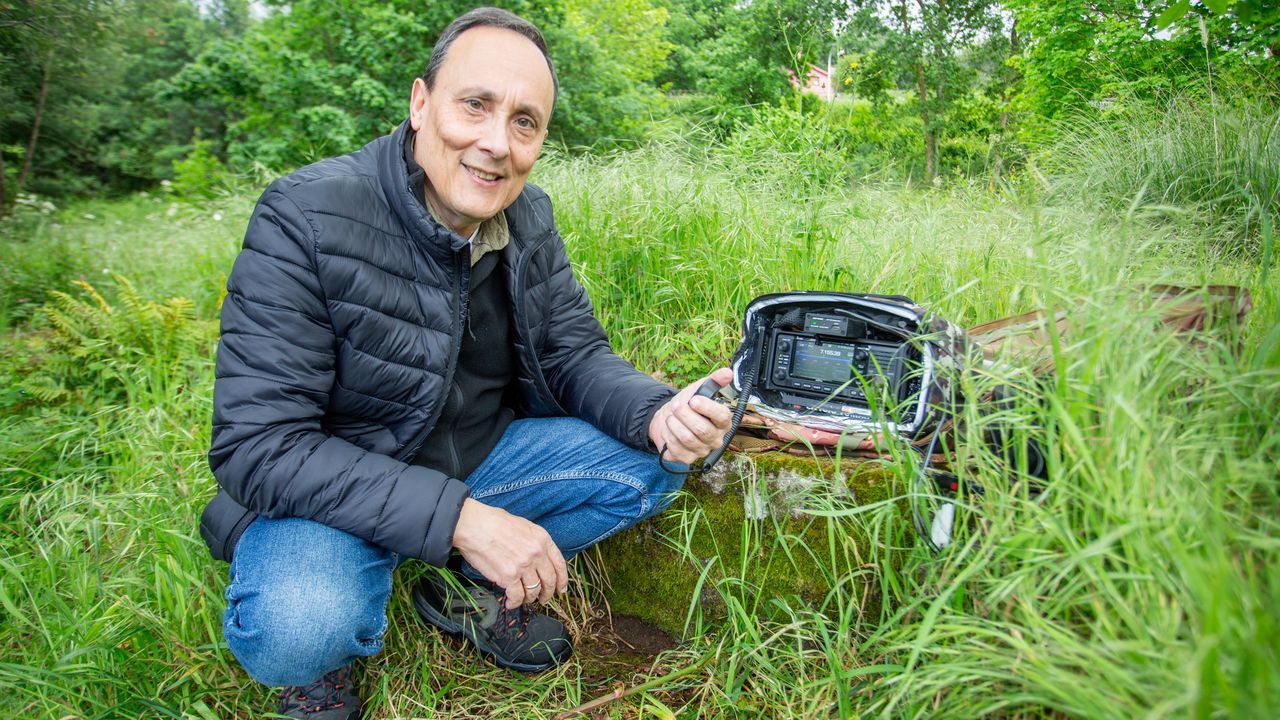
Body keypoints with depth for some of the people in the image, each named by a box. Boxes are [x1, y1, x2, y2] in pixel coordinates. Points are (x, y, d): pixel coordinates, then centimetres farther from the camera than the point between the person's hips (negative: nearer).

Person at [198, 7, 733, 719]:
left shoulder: (528, 216, -5)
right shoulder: (307, 217, -23)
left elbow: (576, 355, 0)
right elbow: (259, 444, -26)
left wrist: (657, 413, -24)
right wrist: (460, 518, -33)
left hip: (480, 455, 6)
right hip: (334, 490, -5)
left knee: (649, 466, -6)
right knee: (297, 629, -35)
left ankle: (469, 587, 8)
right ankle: (321, 661, 5)